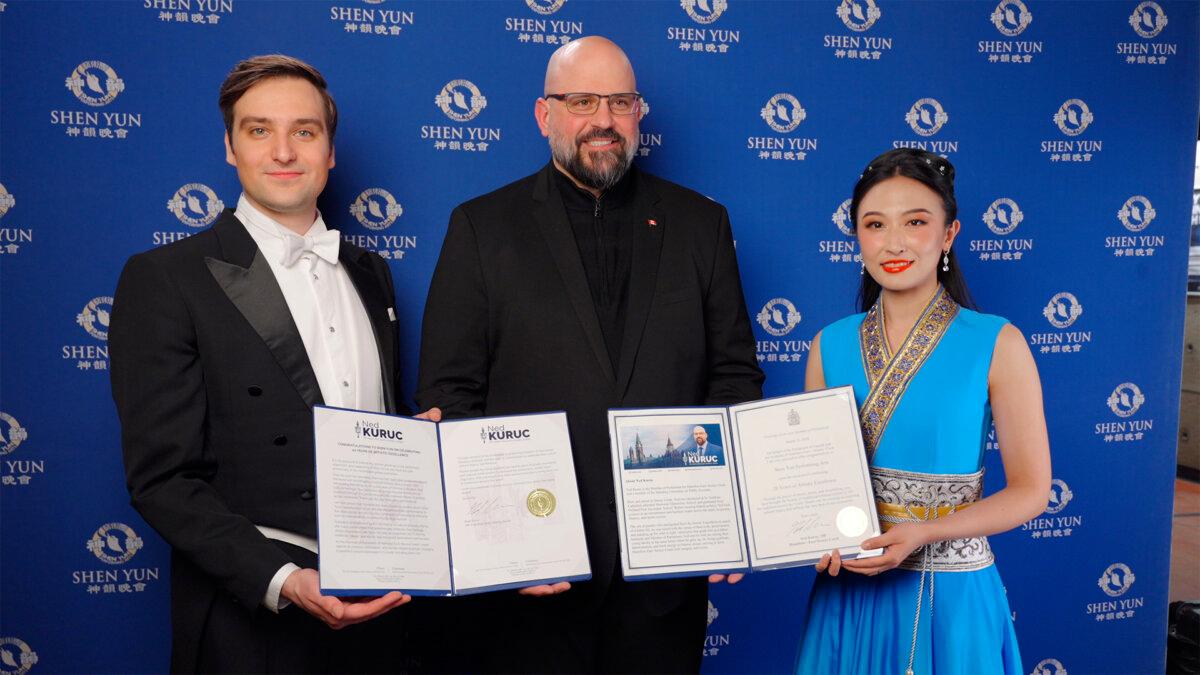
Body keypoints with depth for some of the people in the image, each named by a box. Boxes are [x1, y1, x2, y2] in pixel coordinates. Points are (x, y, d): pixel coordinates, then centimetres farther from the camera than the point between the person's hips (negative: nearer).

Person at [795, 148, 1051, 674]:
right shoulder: (829, 346, -1)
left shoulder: (997, 345, -9)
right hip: (848, 587, 3)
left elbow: (1030, 491, -7)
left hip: (951, 593, -2)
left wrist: (922, 533, -19)